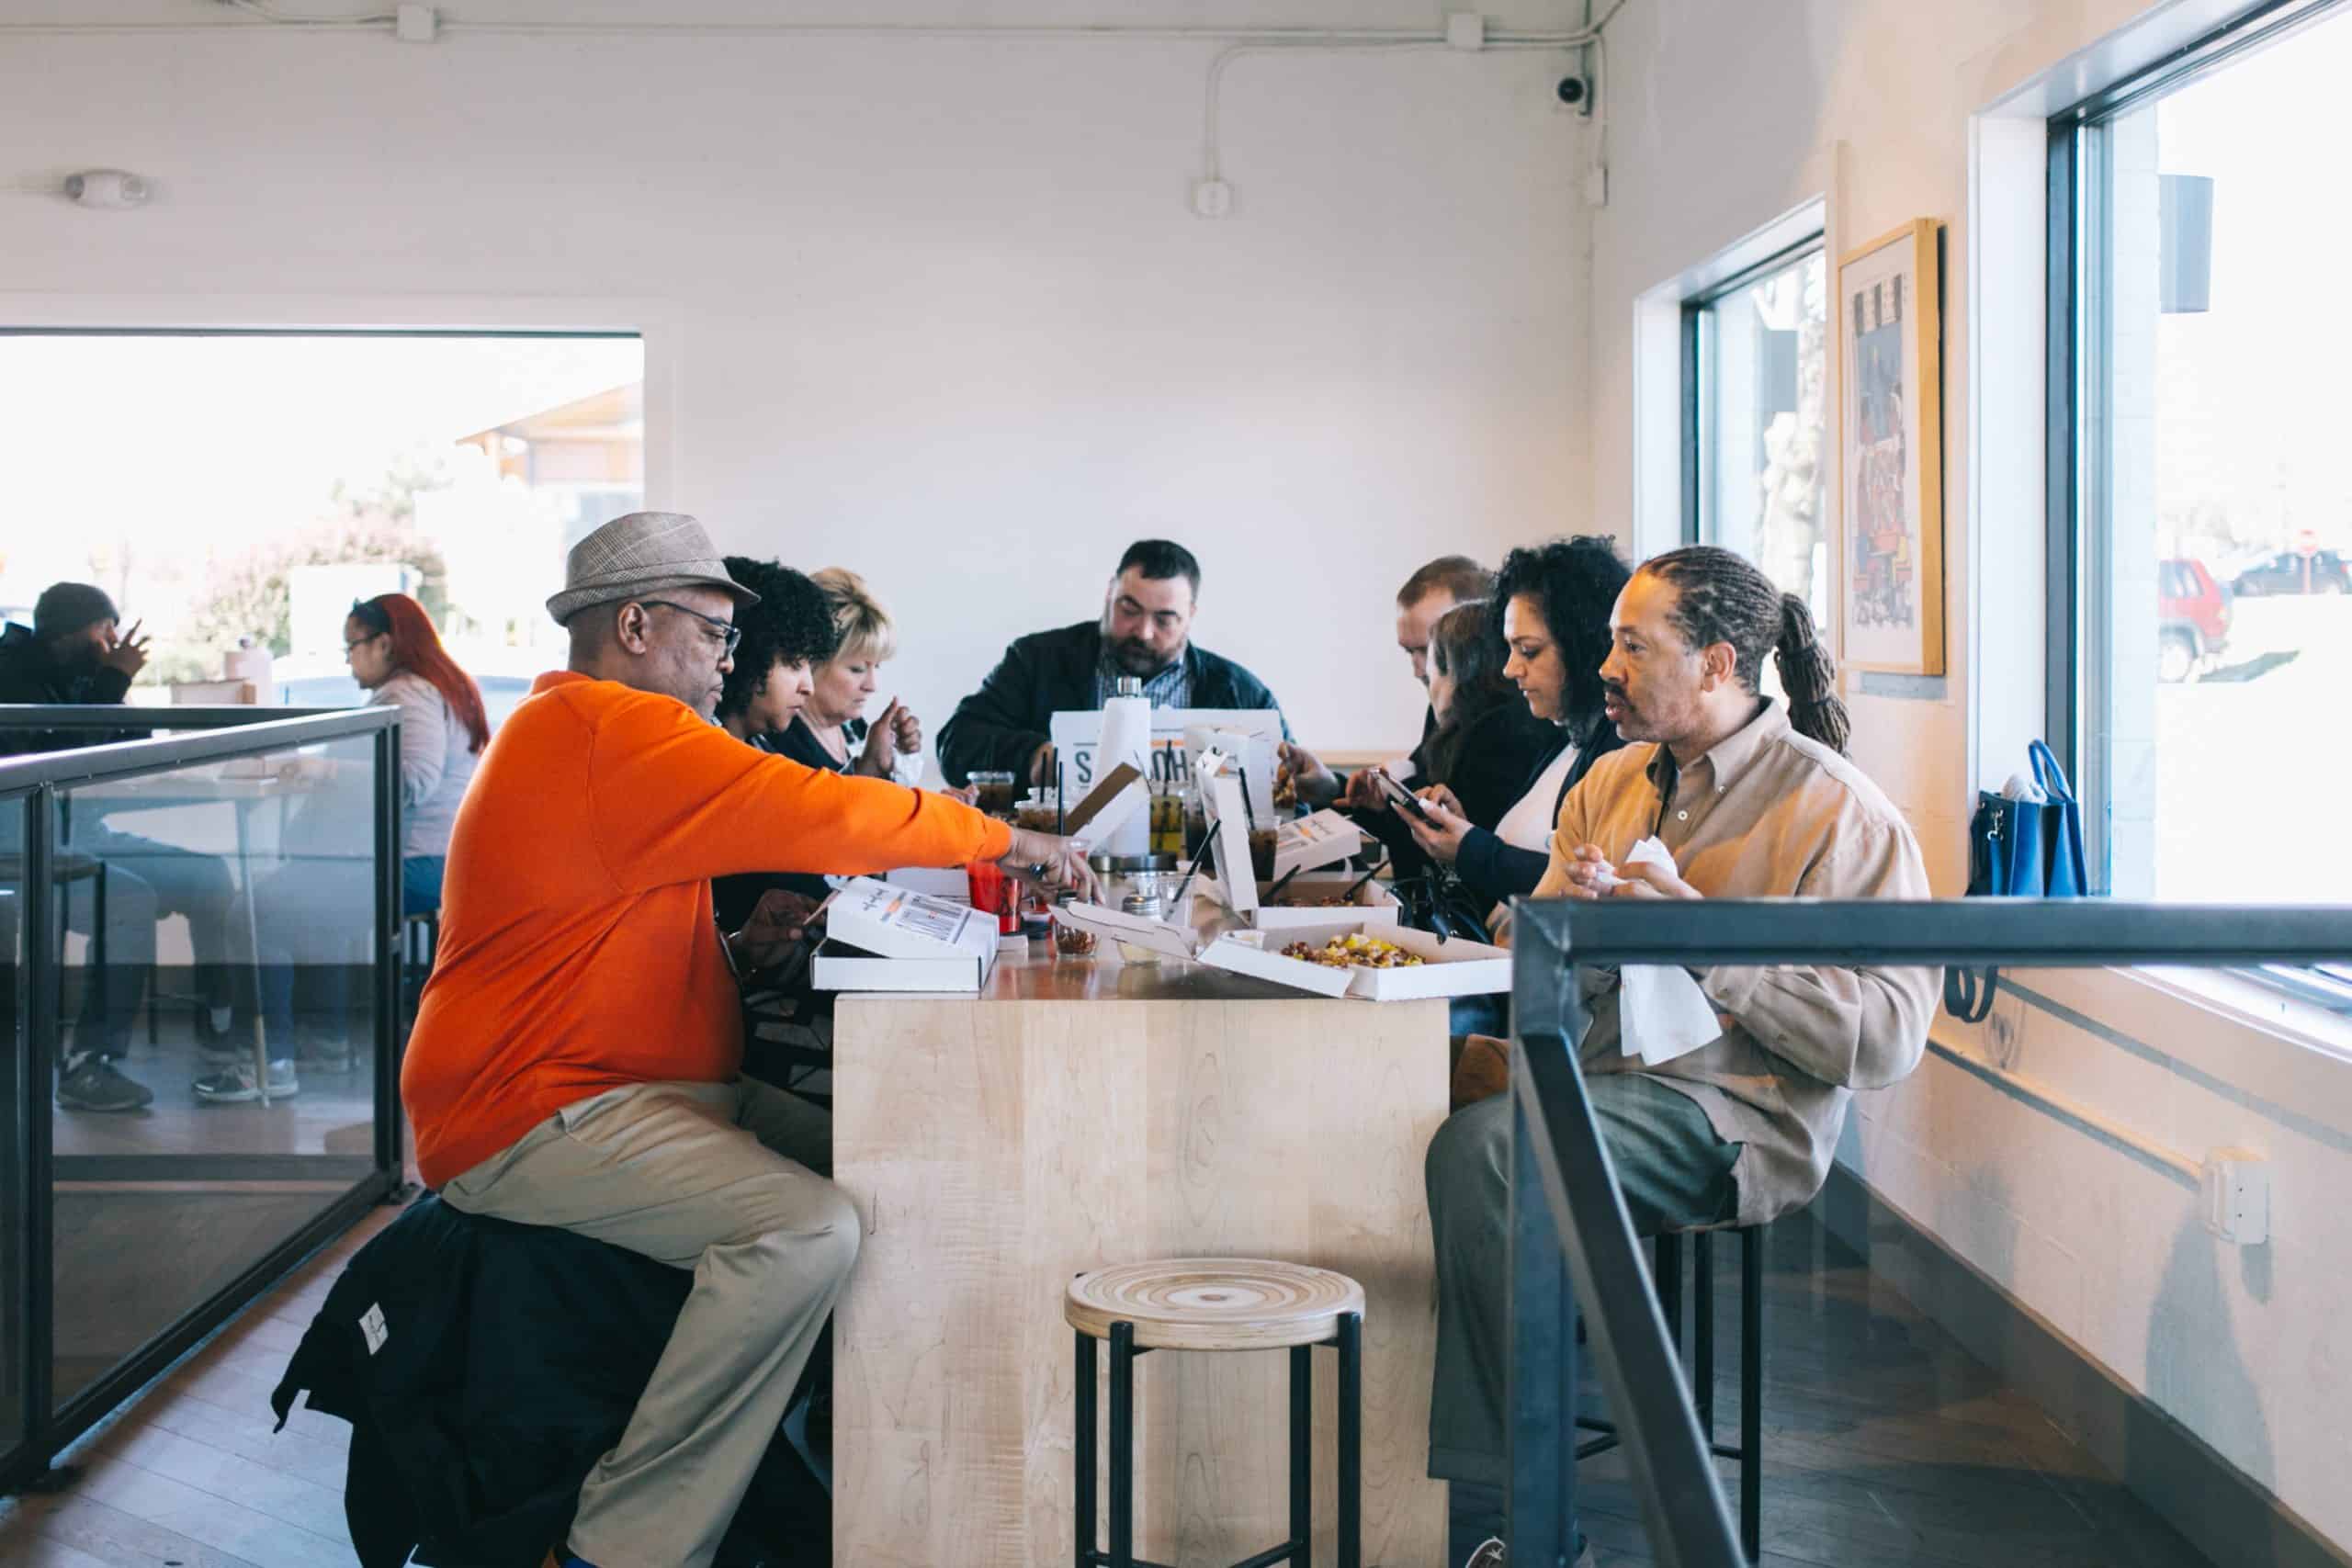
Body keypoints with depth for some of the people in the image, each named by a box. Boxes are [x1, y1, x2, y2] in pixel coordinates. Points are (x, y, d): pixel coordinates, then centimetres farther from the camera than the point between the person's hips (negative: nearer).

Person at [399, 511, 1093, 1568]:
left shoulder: (572, 730, 22)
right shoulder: (615, 730, -15)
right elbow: (820, 813, -18)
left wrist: (733, 952, 11)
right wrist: (1001, 839, -5)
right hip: (532, 1118, -11)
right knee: (810, 1229, -28)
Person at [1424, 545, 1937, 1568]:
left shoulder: (1838, 811, -3)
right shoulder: (1613, 781, 19)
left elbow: (1887, 1036, -12)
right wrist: (1563, 915, -6)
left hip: (1726, 1115, -6)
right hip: (1586, 1079, 7)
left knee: (1478, 1146, -31)